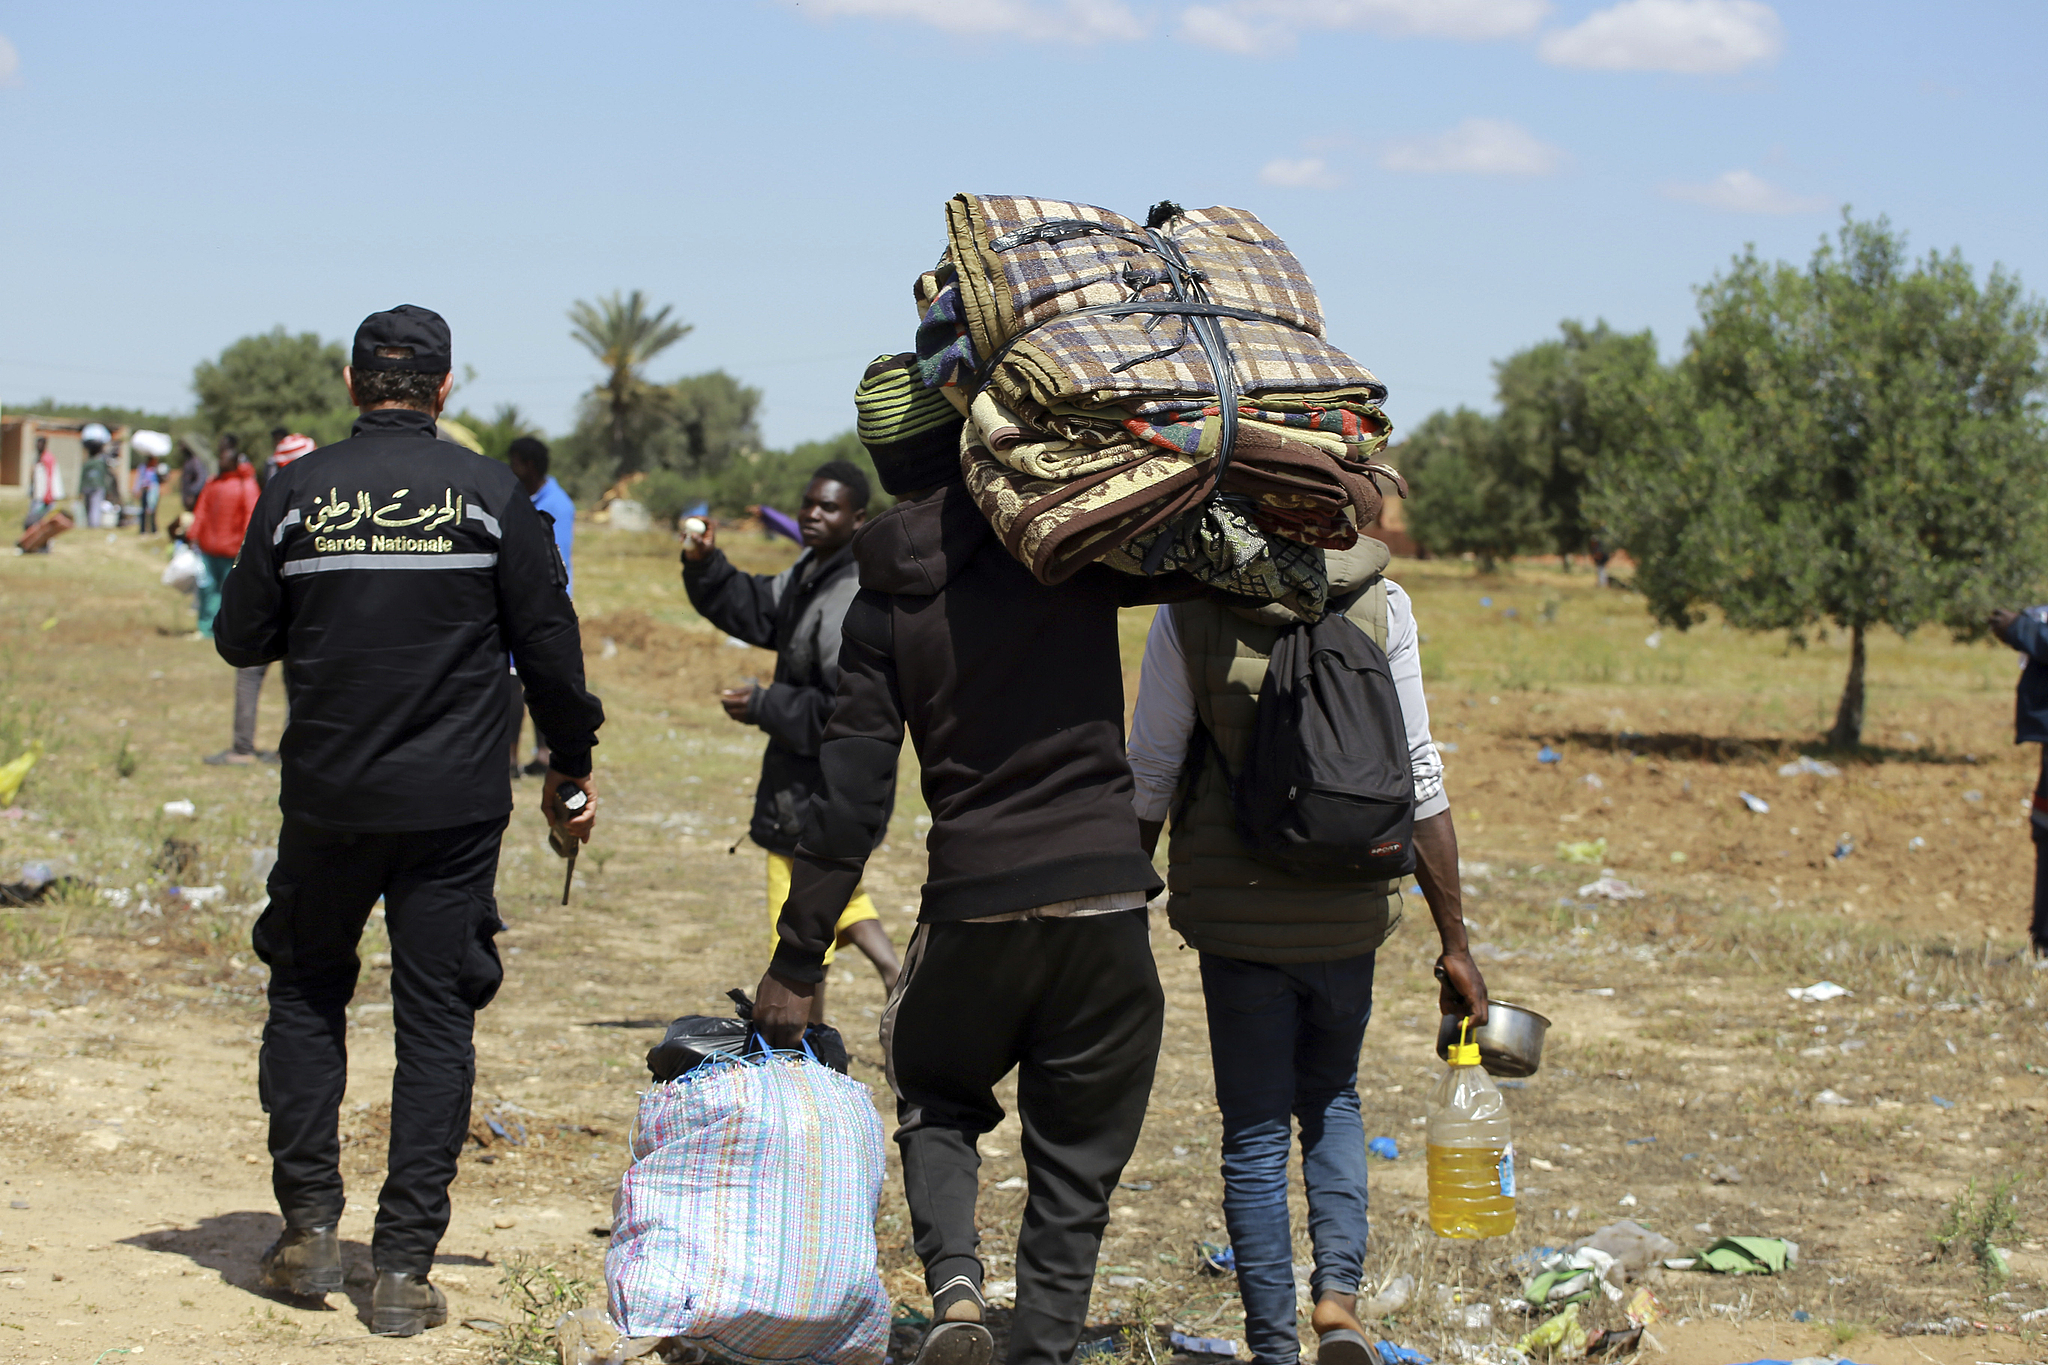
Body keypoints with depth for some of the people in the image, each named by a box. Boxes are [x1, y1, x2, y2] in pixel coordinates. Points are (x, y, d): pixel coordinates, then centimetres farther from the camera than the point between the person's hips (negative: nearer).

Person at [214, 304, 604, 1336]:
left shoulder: (296, 492, -1)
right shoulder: (489, 493, -3)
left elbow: (240, 639, 6)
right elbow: (548, 641, -1)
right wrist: (570, 769, 11)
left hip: (326, 798, 1)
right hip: (454, 806, -1)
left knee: (307, 993, 20)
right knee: (436, 1021, 4)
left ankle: (310, 1222, 14)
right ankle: (404, 1267, 1)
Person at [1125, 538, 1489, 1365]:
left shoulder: (1189, 618, -11)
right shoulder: (1381, 607, -7)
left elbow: (1148, 780, -5)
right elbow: (1420, 782, -5)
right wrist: (1455, 943, 1)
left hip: (1238, 917, -2)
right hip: (1349, 915, 2)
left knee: (1255, 1132, 10)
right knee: (1332, 1098, 23)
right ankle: (1338, 1291, 4)